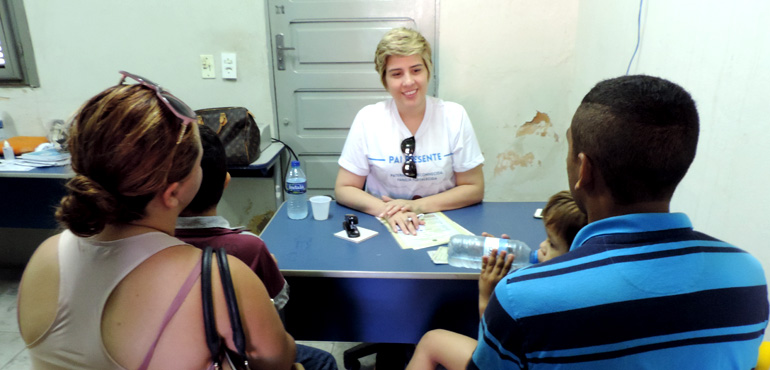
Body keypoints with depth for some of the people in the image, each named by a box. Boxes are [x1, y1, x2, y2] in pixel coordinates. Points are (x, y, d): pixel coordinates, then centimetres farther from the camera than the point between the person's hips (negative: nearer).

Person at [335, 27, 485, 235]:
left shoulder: (454, 116, -5)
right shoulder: (367, 119, -4)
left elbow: (474, 189, -1)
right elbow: (344, 189, 0)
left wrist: (418, 206, -13)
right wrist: (386, 210, -19)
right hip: (383, 226, 0)